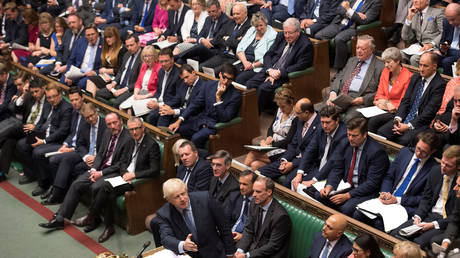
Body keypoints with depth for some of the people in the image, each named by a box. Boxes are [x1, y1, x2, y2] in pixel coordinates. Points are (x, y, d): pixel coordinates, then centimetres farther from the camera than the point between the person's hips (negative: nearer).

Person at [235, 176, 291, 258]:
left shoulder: (281, 216, -22)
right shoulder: (255, 204, -1)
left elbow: (273, 246, -18)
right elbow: (248, 230, 6)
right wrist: (240, 250, -10)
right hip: (253, 247, 6)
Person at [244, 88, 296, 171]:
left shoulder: (296, 118, -14)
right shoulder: (279, 111, 11)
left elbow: (288, 141, -17)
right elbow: (271, 127, 20)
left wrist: (270, 145, -18)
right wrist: (269, 137, -2)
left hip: (282, 150, -7)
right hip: (272, 146, 7)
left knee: (252, 155, -23)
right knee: (255, 164, -20)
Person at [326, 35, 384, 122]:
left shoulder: (380, 66, 4)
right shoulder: (351, 60, 25)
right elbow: (339, 77, 19)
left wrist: (363, 99, -14)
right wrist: (333, 92, 0)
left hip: (359, 100, -5)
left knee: (349, 118, -34)